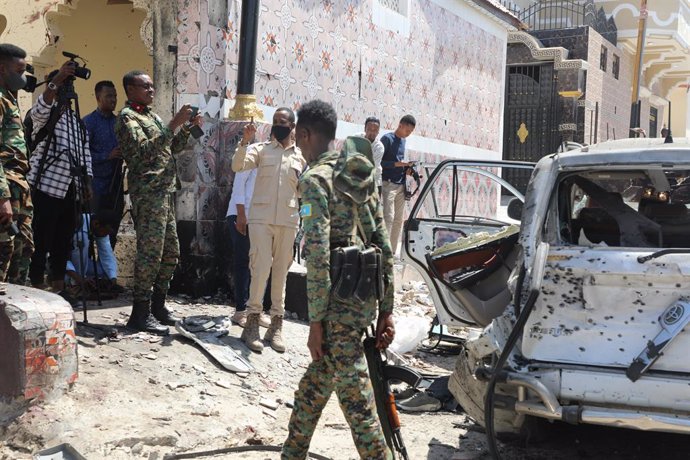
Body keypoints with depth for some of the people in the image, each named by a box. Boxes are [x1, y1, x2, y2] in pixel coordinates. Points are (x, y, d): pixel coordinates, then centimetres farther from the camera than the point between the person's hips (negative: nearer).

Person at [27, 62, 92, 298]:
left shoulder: (77, 120, 20)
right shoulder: (47, 114, -1)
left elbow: (85, 153, 20)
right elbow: (39, 109, -26)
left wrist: (87, 183, 11)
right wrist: (57, 79, -37)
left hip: (71, 190, 7)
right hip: (48, 186, -7)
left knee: (64, 241, 11)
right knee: (41, 241, -5)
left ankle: (59, 288, 19)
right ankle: (37, 290, -1)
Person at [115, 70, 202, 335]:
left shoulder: (151, 116, 22)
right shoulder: (127, 117, -6)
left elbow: (172, 148, 25)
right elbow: (144, 151, -20)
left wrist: (187, 127, 10)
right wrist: (173, 124, -21)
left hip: (165, 192, 9)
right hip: (148, 194, -9)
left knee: (170, 252, 12)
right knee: (150, 253, -9)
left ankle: (157, 305, 21)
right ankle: (140, 313, -4)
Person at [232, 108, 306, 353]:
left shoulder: (301, 156, 11)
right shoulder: (261, 149, 6)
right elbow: (238, 166, -10)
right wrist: (245, 141, -20)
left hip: (288, 221, 2)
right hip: (261, 218, -2)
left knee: (281, 272, 6)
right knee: (261, 269, -10)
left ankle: (276, 325, 12)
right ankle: (252, 322, 0)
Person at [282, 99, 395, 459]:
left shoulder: (315, 179, -10)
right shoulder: (362, 177, 14)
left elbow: (318, 256, -18)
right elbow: (384, 247, 13)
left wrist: (316, 321, -13)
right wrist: (386, 311, 15)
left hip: (339, 304, -9)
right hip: (366, 298, 9)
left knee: (357, 401, -3)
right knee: (313, 385, 22)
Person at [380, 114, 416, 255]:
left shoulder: (402, 140, 18)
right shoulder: (387, 138, -6)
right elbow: (378, 161, -12)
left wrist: (406, 168, 3)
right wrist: (398, 164, -19)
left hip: (401, 185, 8)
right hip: (388, 184, -8)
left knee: (399, 219, 6)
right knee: (388, 217, -13)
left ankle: (393, 252, 11)